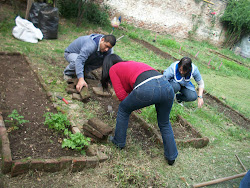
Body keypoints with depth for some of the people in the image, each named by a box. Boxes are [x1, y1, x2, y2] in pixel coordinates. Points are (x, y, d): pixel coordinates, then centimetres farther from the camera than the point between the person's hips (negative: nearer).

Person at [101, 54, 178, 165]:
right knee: (164, 124, 27)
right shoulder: (131, 63, 38)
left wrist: (134, 105, 26)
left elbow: (121, 94, 12)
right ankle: (171, 157, 33)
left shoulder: (113, 69, 20)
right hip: (166, 86, 6)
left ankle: (119, 142, 37)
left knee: (123, 109, 24)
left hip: (147, 88, -6)